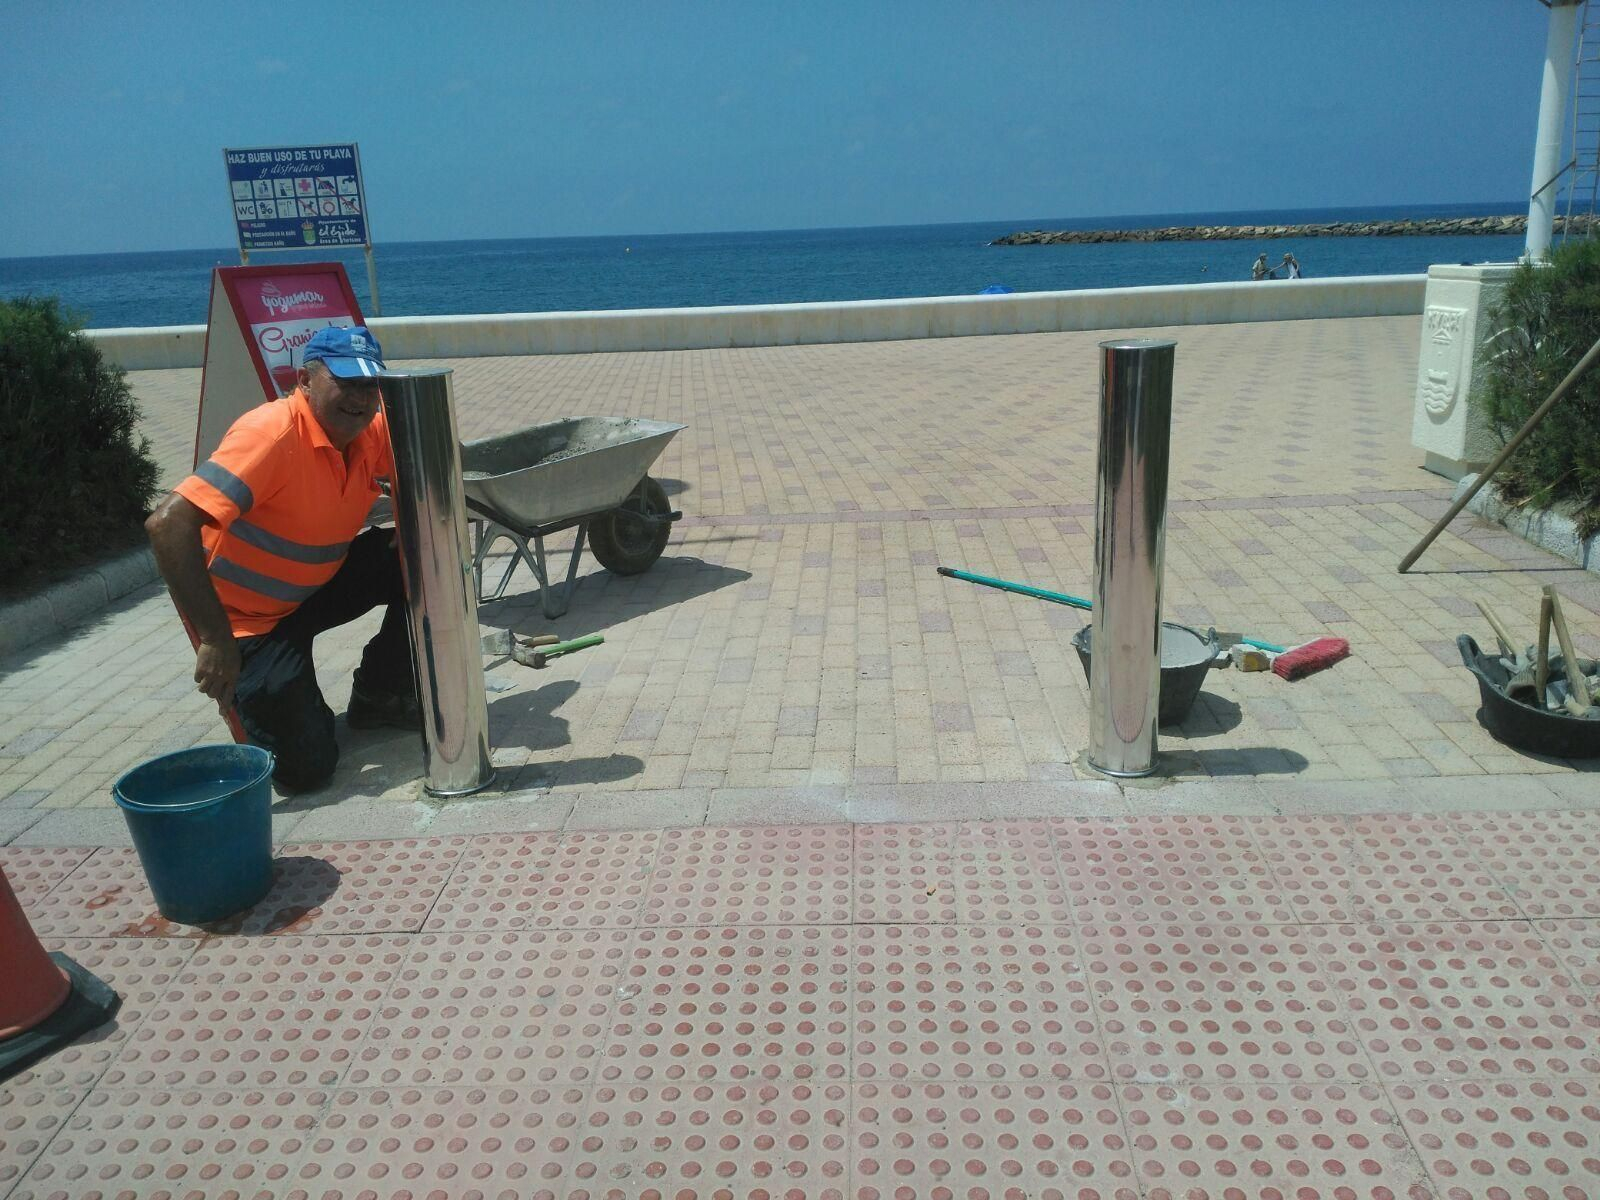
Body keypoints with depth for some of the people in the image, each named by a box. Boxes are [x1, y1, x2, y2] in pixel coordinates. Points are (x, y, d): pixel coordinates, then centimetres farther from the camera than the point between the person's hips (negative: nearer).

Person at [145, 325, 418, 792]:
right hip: (246, 618, -7)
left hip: (316, 589, 7)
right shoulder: (272, 434, -28)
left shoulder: (371, 432, -7)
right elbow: (168, 524, -35)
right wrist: (216, 641, -36)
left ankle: (379, 697, 10)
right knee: (306, 766, -16)